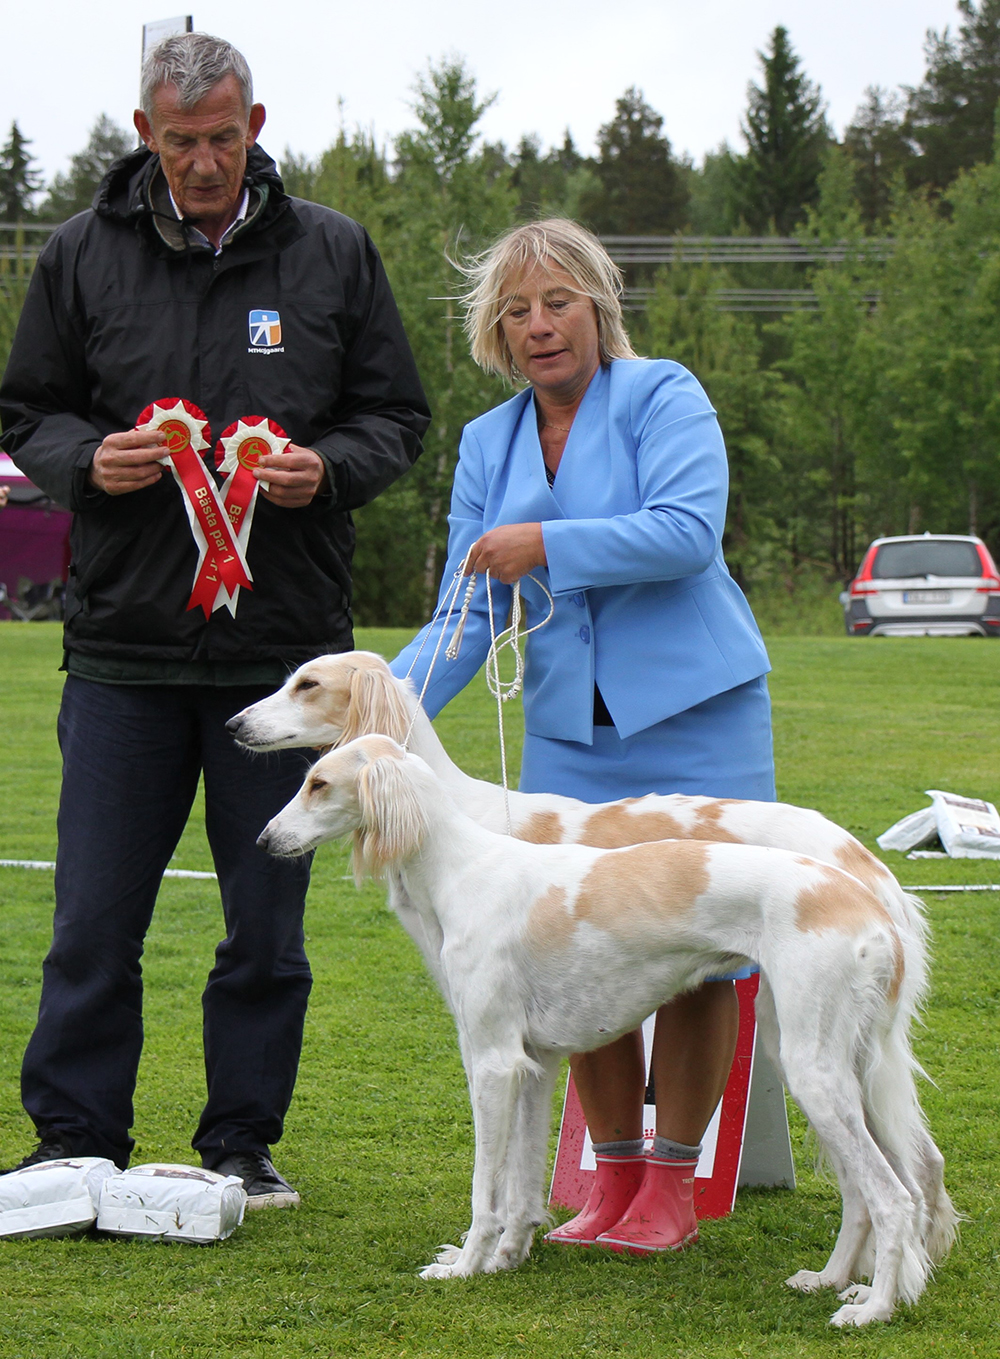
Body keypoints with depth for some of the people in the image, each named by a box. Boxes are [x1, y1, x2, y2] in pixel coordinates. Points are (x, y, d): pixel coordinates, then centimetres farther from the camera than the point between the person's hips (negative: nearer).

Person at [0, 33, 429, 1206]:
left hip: (283, 647, 0)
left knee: (267, 923, 7)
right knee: (95, 918, 2)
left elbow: (397, 416, 9)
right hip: (123, 642, 0)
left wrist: (329, 470, -12)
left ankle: (243, 1143, 19)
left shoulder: (332, 253, 4)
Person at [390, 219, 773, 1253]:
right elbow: (470, 612, 7)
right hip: (568, 731, 5)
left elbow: (689, 529, -19)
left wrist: (549, 543, -23)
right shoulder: (489, 444, 10)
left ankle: (673, 1184, 7)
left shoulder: (663, 398, -4)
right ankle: (614, 1177, 16)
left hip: (693, 717, -4)